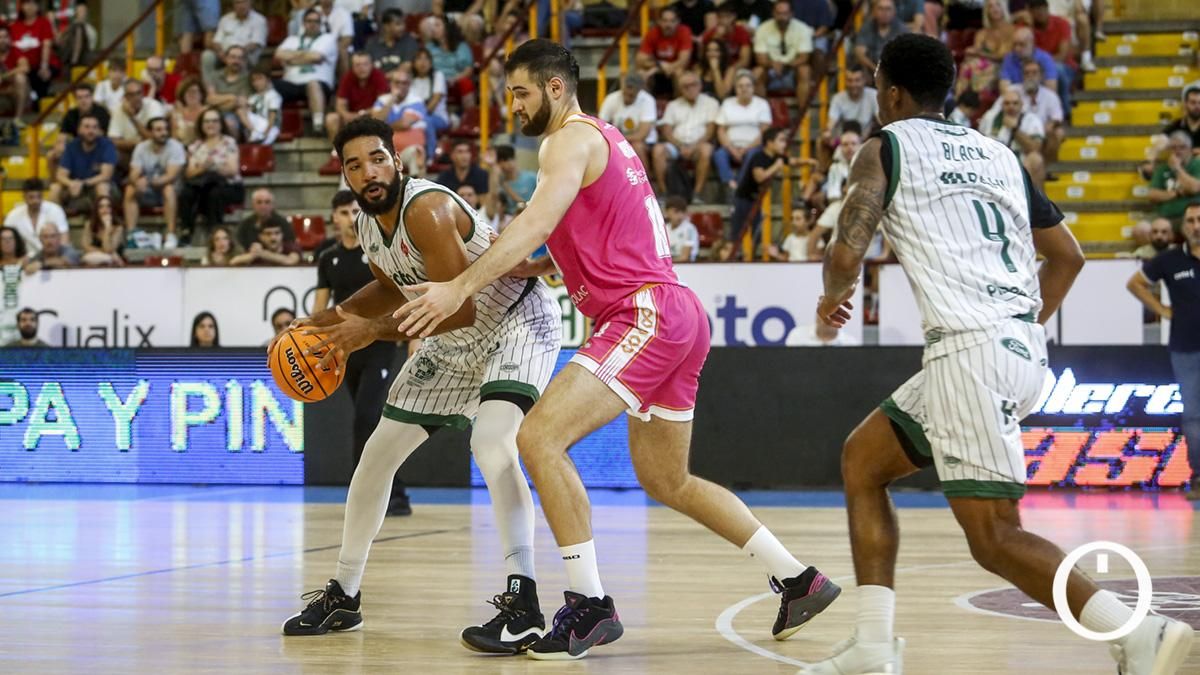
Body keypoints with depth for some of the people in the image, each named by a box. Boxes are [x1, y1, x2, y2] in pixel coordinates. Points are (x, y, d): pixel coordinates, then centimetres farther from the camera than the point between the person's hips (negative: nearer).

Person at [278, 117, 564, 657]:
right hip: (457, 338, 9)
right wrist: (330, 319, 5)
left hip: (519, 320, -9)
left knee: (492, 445, -33)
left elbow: (458, 308, -34)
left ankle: (523, 604, -29)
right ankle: (343, 598, 24)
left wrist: (374, 330, -31)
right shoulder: (368, 222, -4)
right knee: (377, 454, 10)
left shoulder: (427, 209, -30)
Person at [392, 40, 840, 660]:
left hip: (646, 315, -11)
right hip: (676, 317, 11)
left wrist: (461, 288, -33)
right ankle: (800, 582, 26)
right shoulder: (603, 139, 23)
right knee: (665, 481, 20)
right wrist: (527, 269, 14)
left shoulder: (573, 139, -8)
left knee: (539, 437, -18)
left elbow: (537, 223, -25)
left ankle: (590, 605, -18)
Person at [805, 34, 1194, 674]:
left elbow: (847, 253, -9)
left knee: (995, 537, -10)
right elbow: (1067, 255, 25)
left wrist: (834, 296, 13)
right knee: (862, 458, 21)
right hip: (1022, 348, 8)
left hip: (970, 350, -8)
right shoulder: (998, 154, 22)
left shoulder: (884, 148, 3)